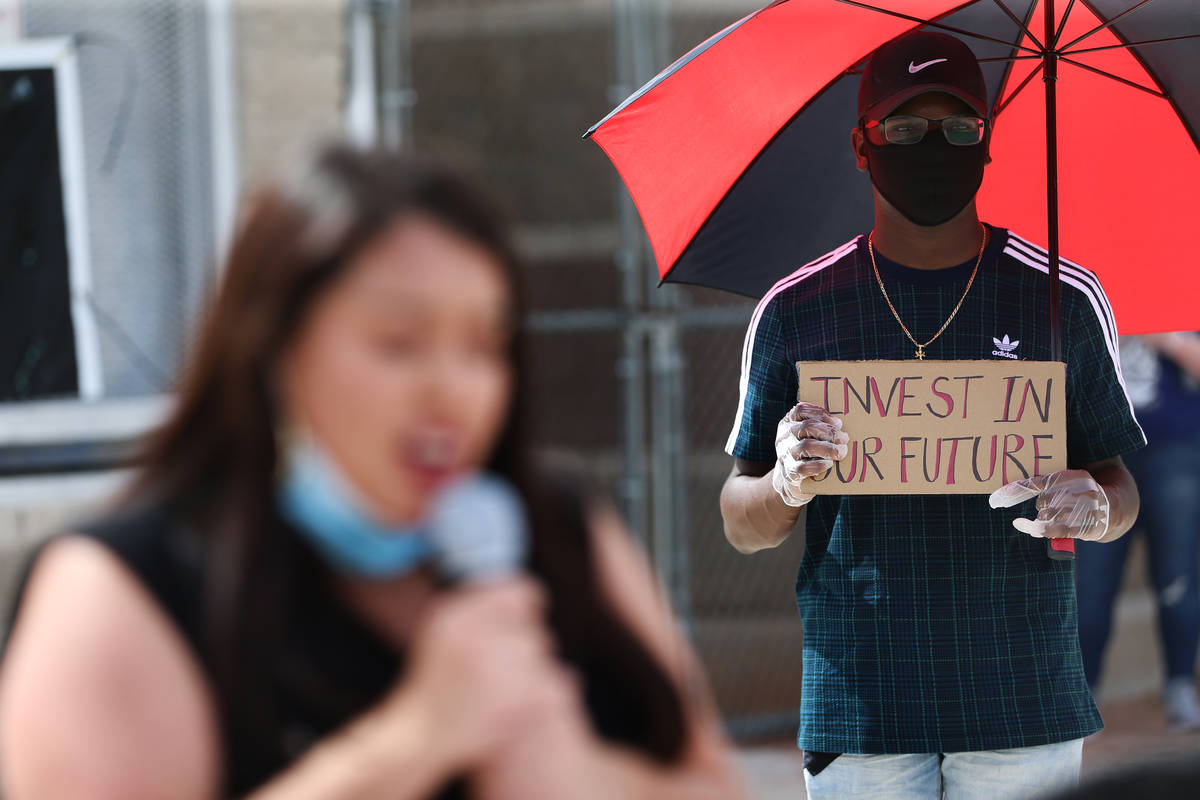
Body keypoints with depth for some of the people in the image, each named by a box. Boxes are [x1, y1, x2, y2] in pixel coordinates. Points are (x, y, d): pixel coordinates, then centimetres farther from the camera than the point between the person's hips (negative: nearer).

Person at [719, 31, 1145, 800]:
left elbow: (1119, 484, 10)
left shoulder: (1064, 297, 4)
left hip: (1025, 705, 0)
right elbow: (744, 528, 7)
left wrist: (1095, 508, -13)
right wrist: (788, 484, -17)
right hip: (860, 702, 0)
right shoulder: (795, 311, 4)